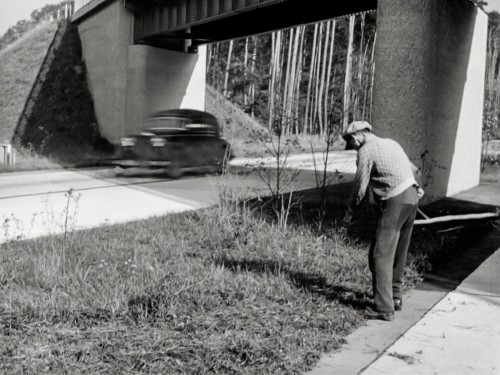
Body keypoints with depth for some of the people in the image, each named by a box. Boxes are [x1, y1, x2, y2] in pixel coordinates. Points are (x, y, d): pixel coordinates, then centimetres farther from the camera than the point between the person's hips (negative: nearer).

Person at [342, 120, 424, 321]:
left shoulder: (366, 151, -7)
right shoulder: (391, 143, 17)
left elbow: (360, 187, -8)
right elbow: (413, 169, 27)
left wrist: (350, 213, 3)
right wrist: (415, 186, 45)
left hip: (394, 203, -9)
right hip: (412, 197, 9)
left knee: (381, 256, -4)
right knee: (399, 253, 19)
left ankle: (384, 308, -3)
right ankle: (395, 296, 30)